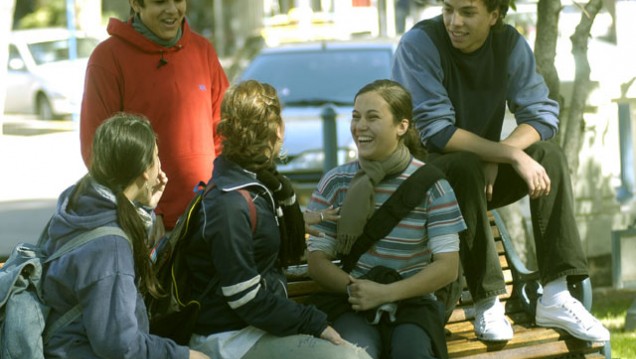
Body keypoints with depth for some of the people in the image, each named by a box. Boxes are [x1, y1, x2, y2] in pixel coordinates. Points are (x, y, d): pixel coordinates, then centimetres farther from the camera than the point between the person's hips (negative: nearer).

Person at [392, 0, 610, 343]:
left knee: (549, 155, -19)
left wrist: (495, 158, -27)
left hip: (484, 172, 5)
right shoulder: (419, 43, -20)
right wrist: (512, 155, -31)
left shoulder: (511, 44, -4)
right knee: (466, 167, -35)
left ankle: (555, 298, -24)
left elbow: (542, 114, -9)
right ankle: (488, 303, -31)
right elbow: (436, 131, -25)